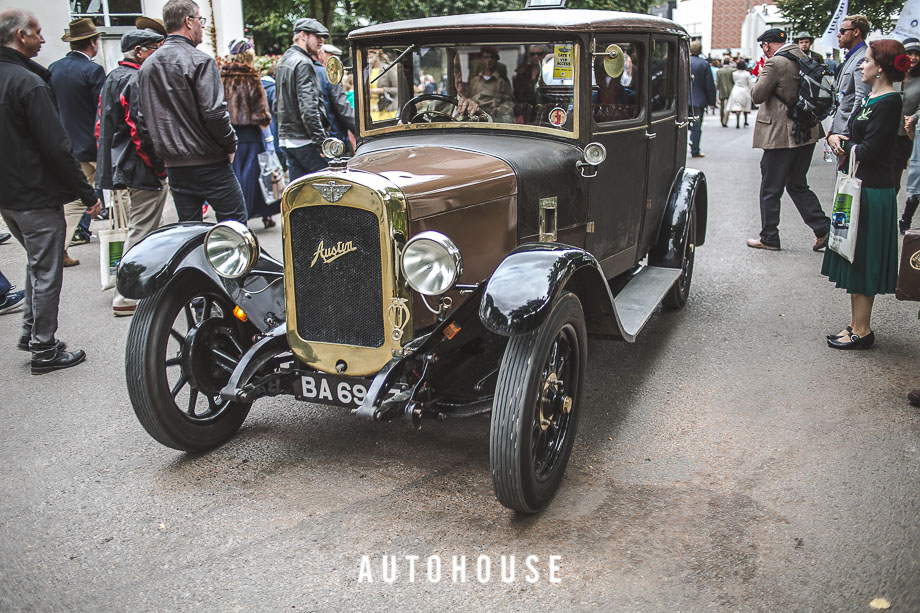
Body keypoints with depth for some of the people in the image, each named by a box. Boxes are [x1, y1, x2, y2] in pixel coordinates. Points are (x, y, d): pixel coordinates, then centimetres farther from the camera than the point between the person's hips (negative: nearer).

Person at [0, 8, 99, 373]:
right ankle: (44, 351, 9)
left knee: (37, 262, 24)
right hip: (37, 197, -9)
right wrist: (88, 193, -16)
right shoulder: (30, 83, -19)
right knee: (46, 273, 1)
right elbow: (56, 147, -22)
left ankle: (31, 333, 31)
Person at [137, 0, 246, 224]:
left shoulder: (146, 66, 11)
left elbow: (143, 117, 14)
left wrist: (163, 149, 20)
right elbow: (214, 113, -18)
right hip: (209, 162, -7)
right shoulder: (200, 60, -11)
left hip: (173, 165, 7)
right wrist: (230, 145, -4)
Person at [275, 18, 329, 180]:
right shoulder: (303, 63, -13)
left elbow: (277, 104, 22)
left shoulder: (282, 62, 18)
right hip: (304, 140, -9)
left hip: (285, 138, 9)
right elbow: (308, 107, -21)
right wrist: (321, 142, -22)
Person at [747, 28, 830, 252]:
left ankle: (769, 238, 11)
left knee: (770, 190, 4)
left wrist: (761, 76, 2)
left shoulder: (775, 63, -15)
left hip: (782, 135, -8)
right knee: (798, 185, 18)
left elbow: (757, 96, -12)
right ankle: (823, 228, 12)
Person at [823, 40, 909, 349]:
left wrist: (844, 144, -4)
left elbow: (868, 151, -22)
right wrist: (835, 136, -3)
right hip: (857, 187, 10)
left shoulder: (888, 103, -17)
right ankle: (857, 324, 24)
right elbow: (855, 138, 18)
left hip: (872, 193, -10)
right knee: (855, 261, 14)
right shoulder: (871, 98, 13)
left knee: (861, 262, -2)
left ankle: (861, 331, 7)